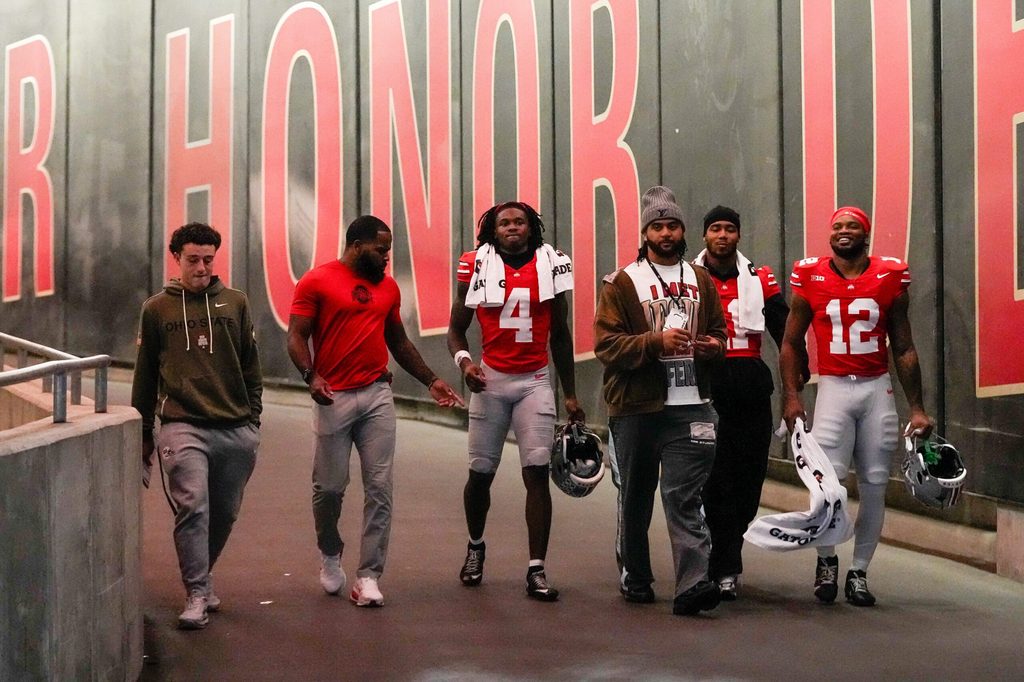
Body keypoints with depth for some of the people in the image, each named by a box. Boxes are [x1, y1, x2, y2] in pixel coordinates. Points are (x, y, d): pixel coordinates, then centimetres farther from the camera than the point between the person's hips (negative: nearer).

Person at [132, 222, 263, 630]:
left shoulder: (234, 303, 9)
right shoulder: (157, 309, 8)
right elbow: (145, 377, 13)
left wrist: (253, 420, 10)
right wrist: (143, 435, 13)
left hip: (236, 431, 2)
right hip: (183, 426, -2)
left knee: (224, 514, 8)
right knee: (192, 506, -17)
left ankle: (200, 577, 29)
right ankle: (197, 594, -11)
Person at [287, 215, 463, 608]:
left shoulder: (388, 287, 14)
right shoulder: (317, 282, -1)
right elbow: (296, 337, -5)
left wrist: (430, 381, 19)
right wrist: (311, 376, -22)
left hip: (378, 397, 4)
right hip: (334, 398, -4)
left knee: (379, 488, -3)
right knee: (329, 487, 3)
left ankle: (369, 575, 3)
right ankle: (330, 556, 30)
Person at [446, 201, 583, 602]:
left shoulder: (550, 266, 5)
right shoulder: (477, 267, 1)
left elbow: (560, 335, 13)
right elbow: (456, 329, 8)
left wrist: (570, 395, 14)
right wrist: (464, 361, -13)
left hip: (535, 381, 0)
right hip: (490, 380, 0)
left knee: (537, 471, -8)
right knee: (481, 472, 6)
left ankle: (536, 571, -5)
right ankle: (475, 546, 34)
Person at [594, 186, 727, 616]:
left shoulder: (700, 281, 14)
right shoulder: (622, 282, 1)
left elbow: (719, 332, 22)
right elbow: (606, 343, -7)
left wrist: (712, 345, -2)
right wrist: (657, 342, -19)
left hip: (690, 406, 2)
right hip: (637, 407, -1)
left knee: (683, 497, -8)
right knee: (636, 497, 10)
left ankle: (693, 584, -15)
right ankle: (634, 577, 26)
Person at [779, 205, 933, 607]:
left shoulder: (889, 278, 4)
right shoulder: (810, 277, 2)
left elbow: (903, 349, 9)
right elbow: (791, 343, 7)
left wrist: (916, 407, 6)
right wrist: (791, 396, -4)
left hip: (878, 389, 2)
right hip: (833, 387, -2)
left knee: (874, 486, 3)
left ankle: (859, 572, 18)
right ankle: (826, 560, 10)